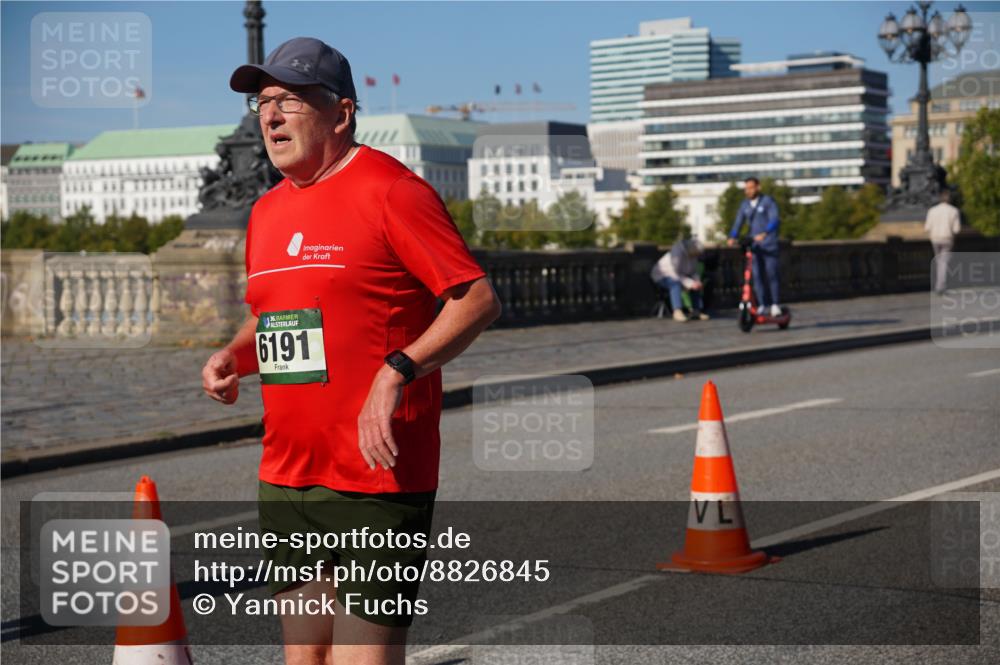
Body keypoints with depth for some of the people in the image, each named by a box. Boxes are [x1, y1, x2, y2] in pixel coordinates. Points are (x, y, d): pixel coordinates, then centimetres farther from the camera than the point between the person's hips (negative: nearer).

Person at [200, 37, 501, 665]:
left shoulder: (390, 192, -9)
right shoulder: (267, 211, 15)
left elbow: (479, 299, -13)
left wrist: (396, 371, -23)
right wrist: (232, 358, 6)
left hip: (377, 472, -8)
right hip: (284, 478, 8)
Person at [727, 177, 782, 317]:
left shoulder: (768, 201, -4)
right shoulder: (744, 205, 11)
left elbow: (774, 220, -16)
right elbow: (738, 223, 5)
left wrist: (764, 233, -34)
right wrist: (732, 237, -14)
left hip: (769, 244, -4)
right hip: (754, 244, 4)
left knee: (771, 274, -7)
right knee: (757, 276, -1)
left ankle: (775, 304, 0)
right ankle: (763, 305, 3)